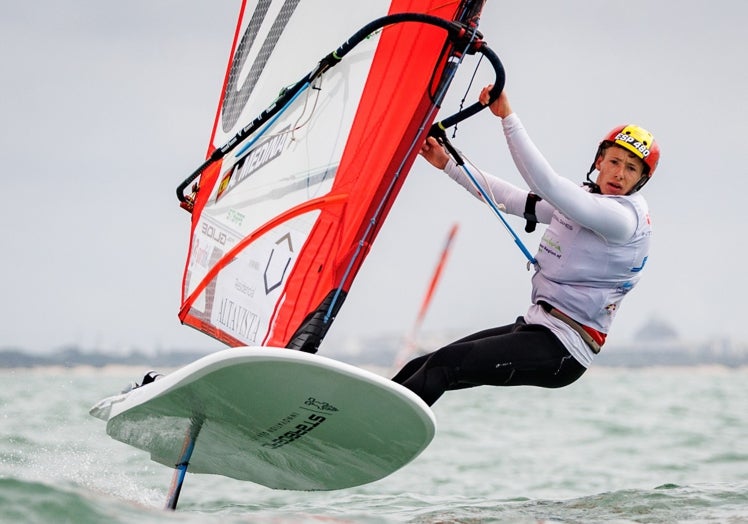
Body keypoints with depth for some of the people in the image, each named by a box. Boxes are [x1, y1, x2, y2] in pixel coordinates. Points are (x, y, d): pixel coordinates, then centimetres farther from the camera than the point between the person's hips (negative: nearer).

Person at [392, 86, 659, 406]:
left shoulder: (625, 216, -15)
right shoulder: (583, 201, 13)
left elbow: (547, 185, -26)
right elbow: (510, 199, 19)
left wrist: (508, 117, -26)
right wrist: (448, 164, 17)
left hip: (561, 352, -9)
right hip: (534, 326, 9)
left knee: (444, 365, -20)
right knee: (420, 369, 3)